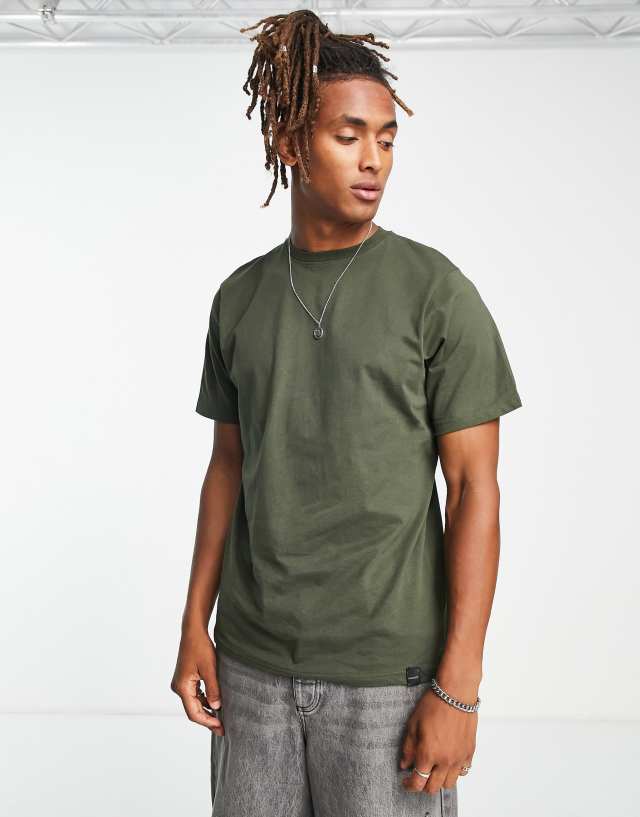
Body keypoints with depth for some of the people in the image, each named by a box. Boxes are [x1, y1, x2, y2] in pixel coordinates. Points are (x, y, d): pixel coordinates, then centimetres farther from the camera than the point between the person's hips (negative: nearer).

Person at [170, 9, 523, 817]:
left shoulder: (436, 291, -9)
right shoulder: (240, 297, 4)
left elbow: (474, 489, -10)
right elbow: (228, 468, 10)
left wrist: (458, 687, -13)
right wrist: (194, 626, 5)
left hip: (388, 671, -3)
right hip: (255, 663, 4)